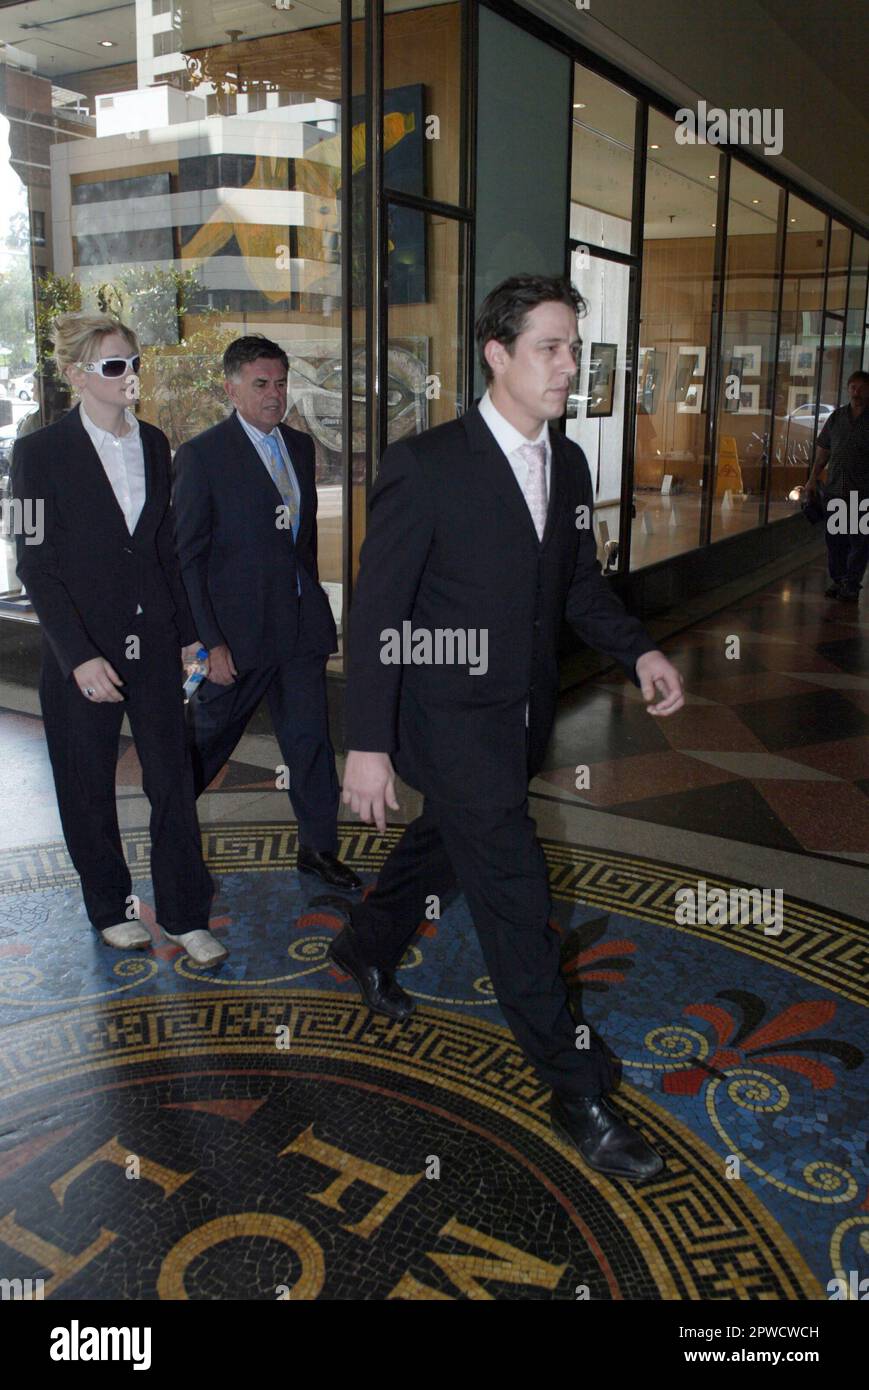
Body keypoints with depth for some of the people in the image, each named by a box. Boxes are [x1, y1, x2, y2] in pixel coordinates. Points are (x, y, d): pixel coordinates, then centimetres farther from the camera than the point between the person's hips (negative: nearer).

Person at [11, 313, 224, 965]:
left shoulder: (153, 443, 8)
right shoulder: (41, 451, -7)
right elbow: (35, 563, -10)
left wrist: (188, 632, 10)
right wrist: (79, 656, -16)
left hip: (154, 641, 4)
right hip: (81, 652, -3)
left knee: (174, 778, 3)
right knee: (89, 789, 11)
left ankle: (186, 913, 15)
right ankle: (110, 906, 30)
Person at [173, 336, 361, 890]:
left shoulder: (300, 445, 10)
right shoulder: (202, 455, -10)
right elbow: (187, 557, -11)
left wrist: (312, 597, 14)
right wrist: (209, 642, -16)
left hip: (303, 624, 5)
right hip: (237, 630, -5)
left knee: (311, 739, 8)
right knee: (211, 737, 12)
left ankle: (319, 848, 22)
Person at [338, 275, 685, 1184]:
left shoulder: (568, 464, 4)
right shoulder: (425, 465, -17)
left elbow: (580, 585, 12)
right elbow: (375, 612, -16)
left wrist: (638, 651, -7)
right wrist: (368, 743, -19)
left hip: (521, 717, 7)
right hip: (450, 720, -7)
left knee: (447, 840, 25)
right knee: (514, 888, -5)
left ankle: (367, 947, 53)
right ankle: (575, 1090, 9)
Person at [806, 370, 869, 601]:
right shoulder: (837, 417, 10)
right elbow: (823, 450, 16)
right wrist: (813, 478, 11)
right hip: (834, 489, 4)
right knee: (834, 539, 9)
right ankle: (837, 580, 22)